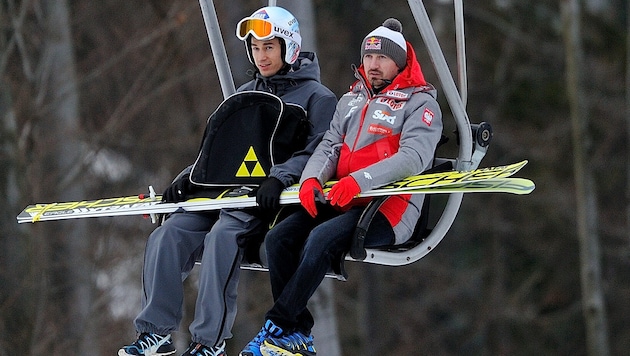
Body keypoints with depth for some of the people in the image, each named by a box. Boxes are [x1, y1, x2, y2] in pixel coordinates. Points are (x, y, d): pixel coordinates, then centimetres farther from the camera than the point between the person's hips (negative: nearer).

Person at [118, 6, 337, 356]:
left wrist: (279, 177, -27)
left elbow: (317, 152, -10)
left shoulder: (317, 97, 2)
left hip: (268, 197, -7)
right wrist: (190, 177, 5)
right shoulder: (245, 95, 23)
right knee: (168, 235, -16)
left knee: (222, 236, -34)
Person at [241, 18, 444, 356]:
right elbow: (329, 146, 14)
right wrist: (312, 178, -11)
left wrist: (360, 180, -29)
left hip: (389, 209, -7)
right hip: (341, 202, 7)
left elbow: (414, 156, -16)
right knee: (278, 238, -17)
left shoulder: (420, 103, 0)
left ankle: (276, 328, -26)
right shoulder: (351, 100, 22)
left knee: (322, 238, -32)